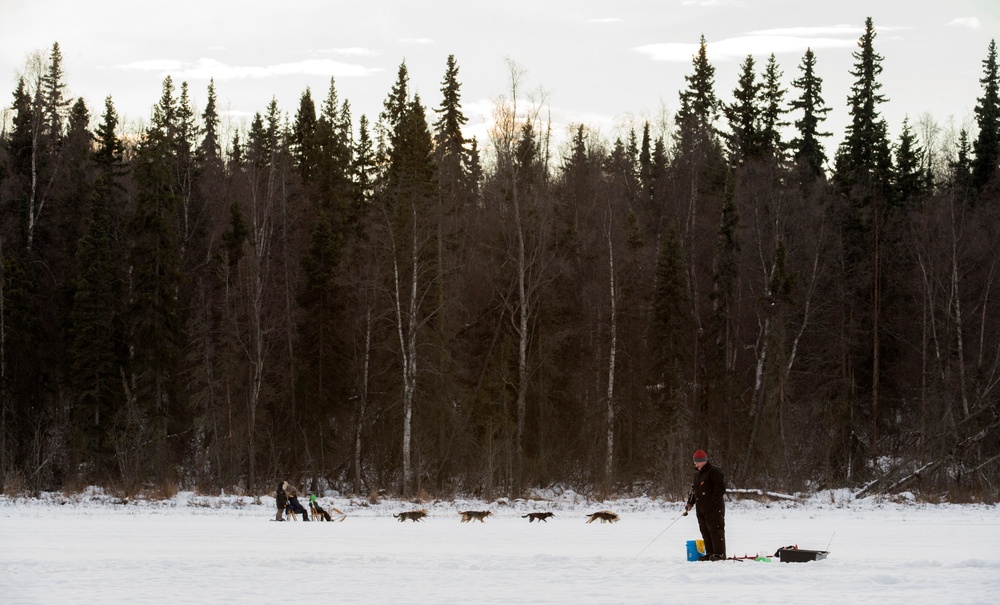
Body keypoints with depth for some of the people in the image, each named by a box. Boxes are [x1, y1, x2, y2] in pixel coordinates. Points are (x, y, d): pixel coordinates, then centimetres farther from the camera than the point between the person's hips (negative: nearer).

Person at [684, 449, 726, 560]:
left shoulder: (714, 472, -8)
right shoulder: (698, 475, 21)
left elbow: (720, 488, -15)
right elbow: (694, 491, 28)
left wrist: (711, 503, -19)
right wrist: (690, 503, 12)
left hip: (714, 509, -9)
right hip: (701, 509, 9)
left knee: (715, 530, -10)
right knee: (705, 532, 7)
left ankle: (719, 554, -11)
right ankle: (709, 554, 11)